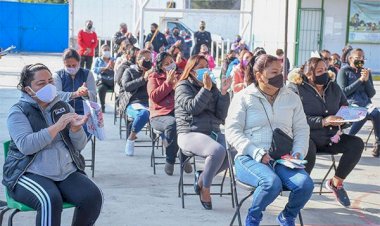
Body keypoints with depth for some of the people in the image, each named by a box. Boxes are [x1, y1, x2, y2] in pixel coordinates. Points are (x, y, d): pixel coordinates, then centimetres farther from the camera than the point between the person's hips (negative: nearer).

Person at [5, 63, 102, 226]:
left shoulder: (63, 107, 14)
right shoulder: (18, 111, 1)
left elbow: (79, 146, 10)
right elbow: (25, 145, -17)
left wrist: (76, 128, -11)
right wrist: (57, 127, -21)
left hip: (67, 171, 4)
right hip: (30, 173, -4)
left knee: (93, 197, -22)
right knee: (51, 200, -34)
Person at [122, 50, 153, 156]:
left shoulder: (154, 72, 24)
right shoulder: (130, 71, 15)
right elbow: (126, 86, -3)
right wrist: (143, 79, -12)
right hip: (135, 103, -2)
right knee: (144, 113, -39)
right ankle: (131, 138, -16)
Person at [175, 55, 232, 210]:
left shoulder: (213, 87, 18)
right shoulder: (183, 86, 5)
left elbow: (221, 115, 6)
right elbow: (193, 108, -14)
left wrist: (223, 93, -4)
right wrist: (206, 88, -18)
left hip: (213, 133, 5)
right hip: (190, 134, -5)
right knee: (218, 151, -34)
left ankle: (202, 177, -3)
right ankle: (204, 189, -12)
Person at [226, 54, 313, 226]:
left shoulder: (292, 97, 16)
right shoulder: (243, 98, 2)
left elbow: (302, 129, 16)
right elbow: (232, 131, -5)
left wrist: (298, 152, -5)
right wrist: (257, 153, -17)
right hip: (250, 158, -4)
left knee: (305, 184, -26)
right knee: (272, 183, -35)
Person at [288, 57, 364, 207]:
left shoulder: (333, 87, 13)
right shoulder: (296, 88, -6)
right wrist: (323, 121, -25)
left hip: (330, 138, 6)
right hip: (307, 137, -6)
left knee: (357, 144, -14)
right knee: (309, 152, -38)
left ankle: (336, 182, 2)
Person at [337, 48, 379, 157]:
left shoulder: (366, 72, 19)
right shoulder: (344, 71, 6)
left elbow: (371, 94, 13)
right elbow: (343, 92, -7)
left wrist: (367, 80, -3)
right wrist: (360, 80, -8)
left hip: (366, 103, 4)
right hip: (350, 104, -4)